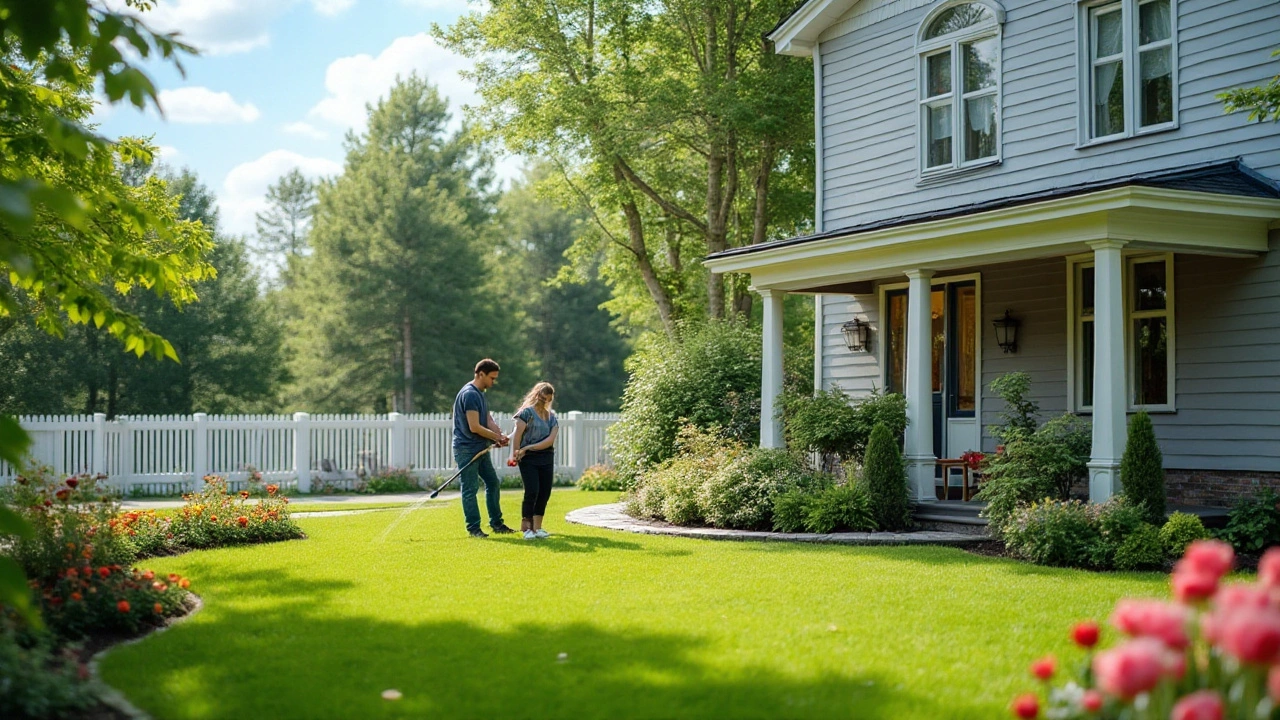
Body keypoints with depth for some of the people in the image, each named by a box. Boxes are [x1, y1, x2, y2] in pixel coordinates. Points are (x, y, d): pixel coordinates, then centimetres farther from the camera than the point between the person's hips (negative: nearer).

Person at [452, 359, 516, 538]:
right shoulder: (469, 394, -18)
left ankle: (496, 523, 22)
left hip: (480, 449, 10)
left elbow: (488, 419, 11)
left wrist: (500, 436, -7)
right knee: (470, 489, -4)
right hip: (467, 449, -10)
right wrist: (497, 437, -11)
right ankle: (473, 528, 2)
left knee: (493, 483, 13)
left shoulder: (480, 393, 15)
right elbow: (474, 427, -22)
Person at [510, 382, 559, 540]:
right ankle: (526, 528, -6)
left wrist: (529, 447, -12)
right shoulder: (527, 412, -1)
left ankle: (537, 527, 13)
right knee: (532, 491, -12)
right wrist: (515, 454, -15)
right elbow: (517, 434, -8)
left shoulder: (552, 417, 12)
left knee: (545, 493, 4)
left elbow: (550, 440, -2)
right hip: (528, 459, -5)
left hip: (547, 458, 5)